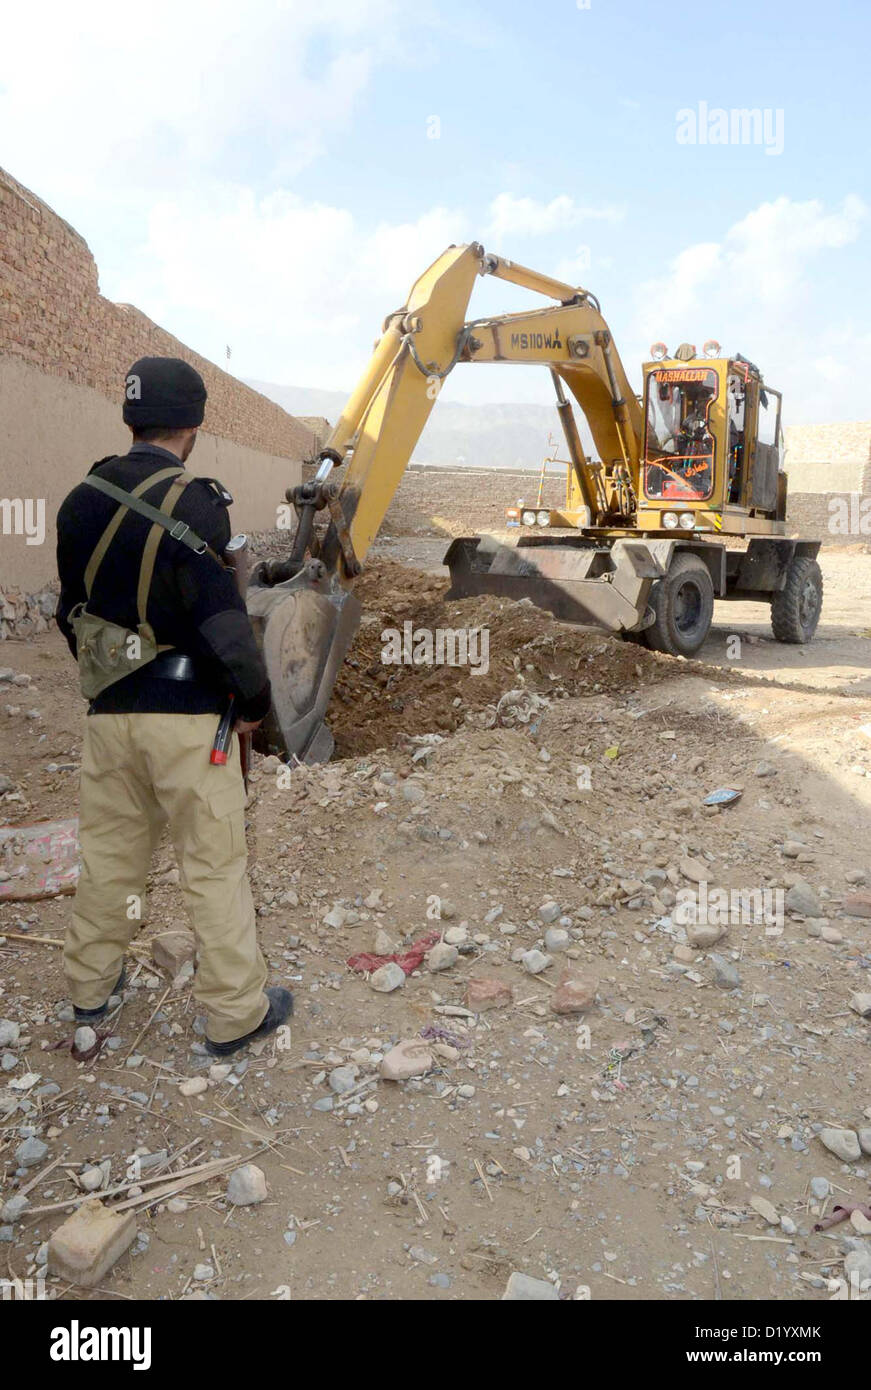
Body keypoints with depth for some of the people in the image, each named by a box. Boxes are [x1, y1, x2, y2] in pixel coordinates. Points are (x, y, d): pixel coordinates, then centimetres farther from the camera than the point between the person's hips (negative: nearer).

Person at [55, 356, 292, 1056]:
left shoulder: (82, 502, 4)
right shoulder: (191, 505, -17)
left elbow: (73, 611, 13)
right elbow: (224, 619, -18)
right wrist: (255, 697, -5)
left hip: (108, 711, 6)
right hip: (188, 715, -6)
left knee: (110, 852, 21)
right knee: (215, 866, 5)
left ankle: (90, 986, 36)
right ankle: (235, 1012, 17)